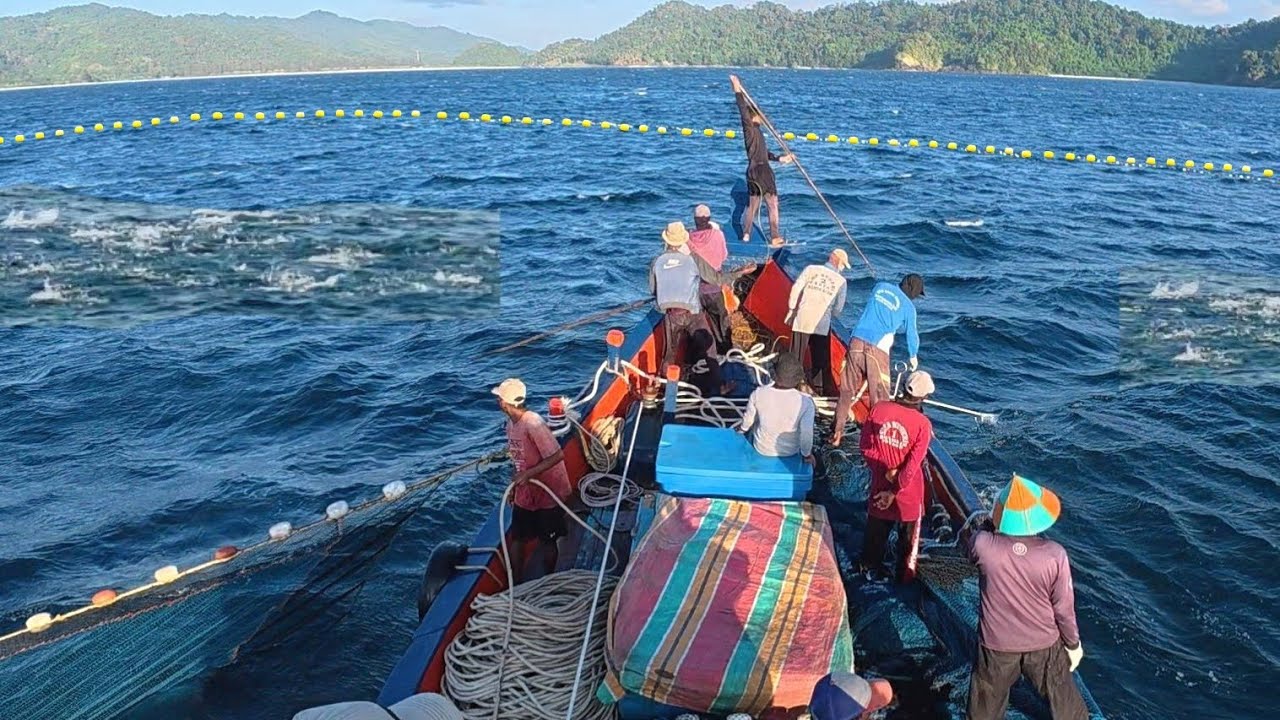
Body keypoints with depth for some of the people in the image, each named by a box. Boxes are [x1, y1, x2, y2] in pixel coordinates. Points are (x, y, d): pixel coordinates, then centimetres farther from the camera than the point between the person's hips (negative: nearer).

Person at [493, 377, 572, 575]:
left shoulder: (533, 424, -27)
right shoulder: (511, 423, 1)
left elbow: (557, 456, -29)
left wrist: (528, 474, -29)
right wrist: (514, 486, 15)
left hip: (548, 494, -8)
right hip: (526, 493, 8)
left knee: (547, 542, 9)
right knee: (519, 537, 17)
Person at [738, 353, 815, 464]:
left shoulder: (758, 393, -25)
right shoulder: (805, 402, -32)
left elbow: (748, 419, -8)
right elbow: (807, 434, -27)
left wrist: (743, 429, 16)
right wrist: (807, 455, -6)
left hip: (761, 449, 1)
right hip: (790, 453, -1)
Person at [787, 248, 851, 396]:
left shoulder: (811, 269, 2)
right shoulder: (841, 281, 2)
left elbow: (796, 288, -4)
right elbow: (838, 309, 3)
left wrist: (792, 309, 6)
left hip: (802, 321, 1)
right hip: (822, 325, 0)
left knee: (796, 359, 7)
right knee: (822, 361, 13)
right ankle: (824, 389, 20)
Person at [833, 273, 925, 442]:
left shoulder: (880, 287, 13)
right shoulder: (909, 307, 3)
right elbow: (912, 335, 15)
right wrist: (913, 357, 33)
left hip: (856, 343, 4)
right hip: (877, 351, -4)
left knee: (847, 392, 13)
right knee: (879, 398, 5)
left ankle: (837, 434, 17)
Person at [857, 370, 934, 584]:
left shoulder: (878, 409, -15)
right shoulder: (923, 424, -22)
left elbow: (866, 447, -10)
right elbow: (912, 466, -19)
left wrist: (885, 470, -7)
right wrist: (894, 492, -11)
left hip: (880, 484, 3)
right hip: (909, 493, -3)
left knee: (876, 530, 24)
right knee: (908, 534, 20)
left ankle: (870, 567, 42)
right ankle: (904, 575, 36)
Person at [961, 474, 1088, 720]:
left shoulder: (984, 546, -28)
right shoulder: (1054, 555, -26)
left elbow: (967, 534, -1)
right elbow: (1064, 608, -13)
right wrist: (1073, 644, 4)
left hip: (996, 645, 0)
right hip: (1044, 644, 0)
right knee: (1061, 696, 27)